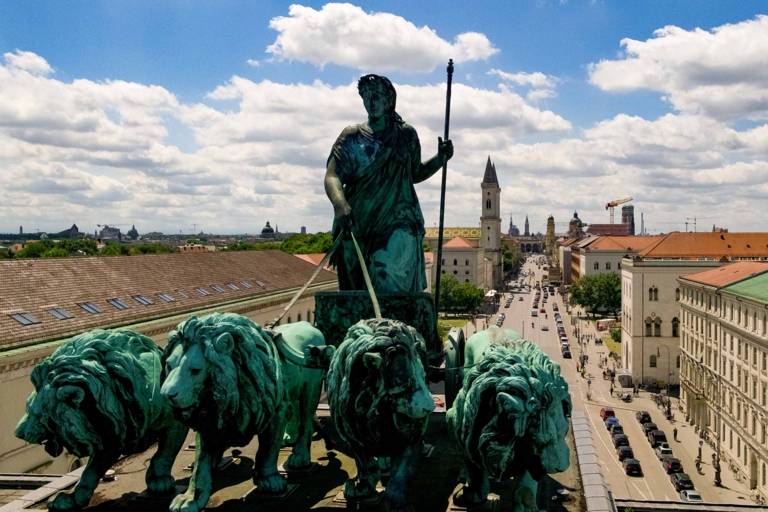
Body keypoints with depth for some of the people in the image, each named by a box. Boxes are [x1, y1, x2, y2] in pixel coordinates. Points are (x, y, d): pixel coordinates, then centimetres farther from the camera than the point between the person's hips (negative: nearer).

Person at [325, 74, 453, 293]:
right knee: (357, 291, 3)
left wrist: (440, 159, 8)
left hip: (398, 224, -1)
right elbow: (332, 175, -4)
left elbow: (415, 174, 25)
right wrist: (340, 204, -24)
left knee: (392, 285, -16)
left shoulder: (406, 134, 12)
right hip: (357, 225, 1)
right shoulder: (352, 136, 8)